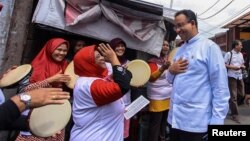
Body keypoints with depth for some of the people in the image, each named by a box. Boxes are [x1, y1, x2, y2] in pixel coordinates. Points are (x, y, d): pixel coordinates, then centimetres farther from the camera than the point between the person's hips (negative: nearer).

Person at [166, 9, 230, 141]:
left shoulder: (209, 47, -9)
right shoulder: (179, 50, 12)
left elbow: (220, 87, -12)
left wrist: (216, 121, -15)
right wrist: (171, 71, -3)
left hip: (196, 122, -6)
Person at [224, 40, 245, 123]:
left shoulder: (241, 54, 12)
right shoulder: (229, 54, -8)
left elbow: (242, 64, 21)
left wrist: (243, 66, -1)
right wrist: (232, 67, -19)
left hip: (239, 76, 7)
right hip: (232, 76, -7)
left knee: (241, 94, 14)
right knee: (233, 96, -2)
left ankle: (231, 105, 37)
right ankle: (235, 115, 6)